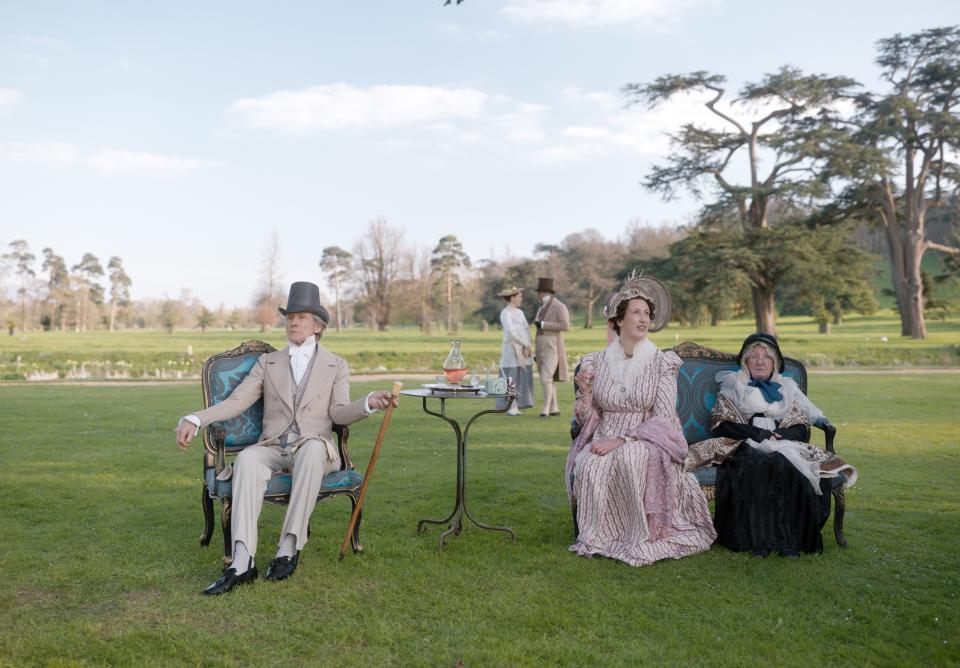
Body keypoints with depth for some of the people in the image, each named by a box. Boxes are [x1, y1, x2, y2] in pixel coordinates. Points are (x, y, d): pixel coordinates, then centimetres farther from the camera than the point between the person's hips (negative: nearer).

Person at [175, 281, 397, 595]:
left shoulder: (336, 366, 10)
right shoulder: (268, 362, 15)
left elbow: (339, 413, -2)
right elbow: (235, 401, 5)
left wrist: (368, 403, -23)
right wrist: (194, 419, -11)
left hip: (314, 448, -1)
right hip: (272, 448, 2)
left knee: (312, 449, -38)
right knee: (247, 459, -33)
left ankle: (289, 548, -34)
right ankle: (242, 562, -41)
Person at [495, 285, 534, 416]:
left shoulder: (520, 312, 17)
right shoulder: (506, 313, -7)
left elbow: (526, 330, 8)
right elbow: (511, 333, -17)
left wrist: (527, 348, -7)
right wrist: (526, 345, -11)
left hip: (524, 351, 7)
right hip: (512, 350, -7)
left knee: (522, 378, 5)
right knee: (511, 378, -4)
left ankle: (516, 407, 10)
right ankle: (510, 407, 1)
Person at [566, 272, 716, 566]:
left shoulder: (662, 363, -2)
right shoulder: (595, 362, 5)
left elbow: (662, 419, -9)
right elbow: (587, 420, 7)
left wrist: (622, 439, -20)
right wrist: (585, 393, -13)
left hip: (646, 441, -2)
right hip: (603, 440, 2)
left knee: (631, 456, -35)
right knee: (588, 464, -31)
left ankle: (644, 535, -17)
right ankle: (596, 536, -11)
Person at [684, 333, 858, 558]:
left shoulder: (787, 390, 23)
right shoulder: (732, 388, 17)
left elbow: (801, 427, 12)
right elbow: (719, 426, 3)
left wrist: (778, 435, -10)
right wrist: (756, 433, -10)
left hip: (783, 446, 2)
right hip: (744, 448, -2)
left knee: (787, 466, -33)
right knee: (755, 465, -36)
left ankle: (789, 538, -33)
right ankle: (756, 538, -36)